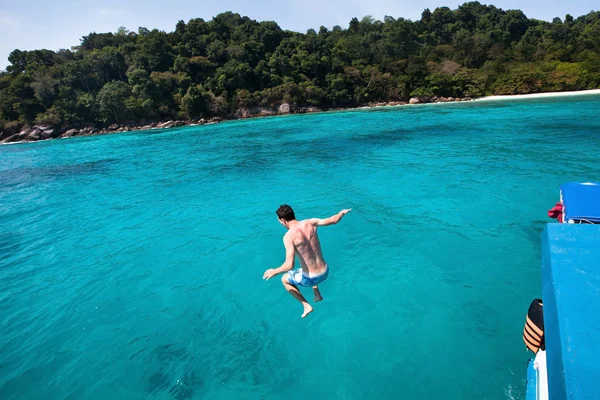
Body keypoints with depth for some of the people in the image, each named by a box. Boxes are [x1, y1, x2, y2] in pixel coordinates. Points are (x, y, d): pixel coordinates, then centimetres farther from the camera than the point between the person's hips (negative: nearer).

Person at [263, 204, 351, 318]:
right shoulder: (310, 223, -7)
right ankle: (317, 294, 38)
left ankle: (306, 306, 19)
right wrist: (343, 212, 22)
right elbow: (334, 220, 1)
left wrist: (274, 271, -9)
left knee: (284, 279, 26)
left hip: (310, 279, -6)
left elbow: (289, 265, -27)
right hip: (325, 272, 6)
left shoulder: (288, 236, -22)